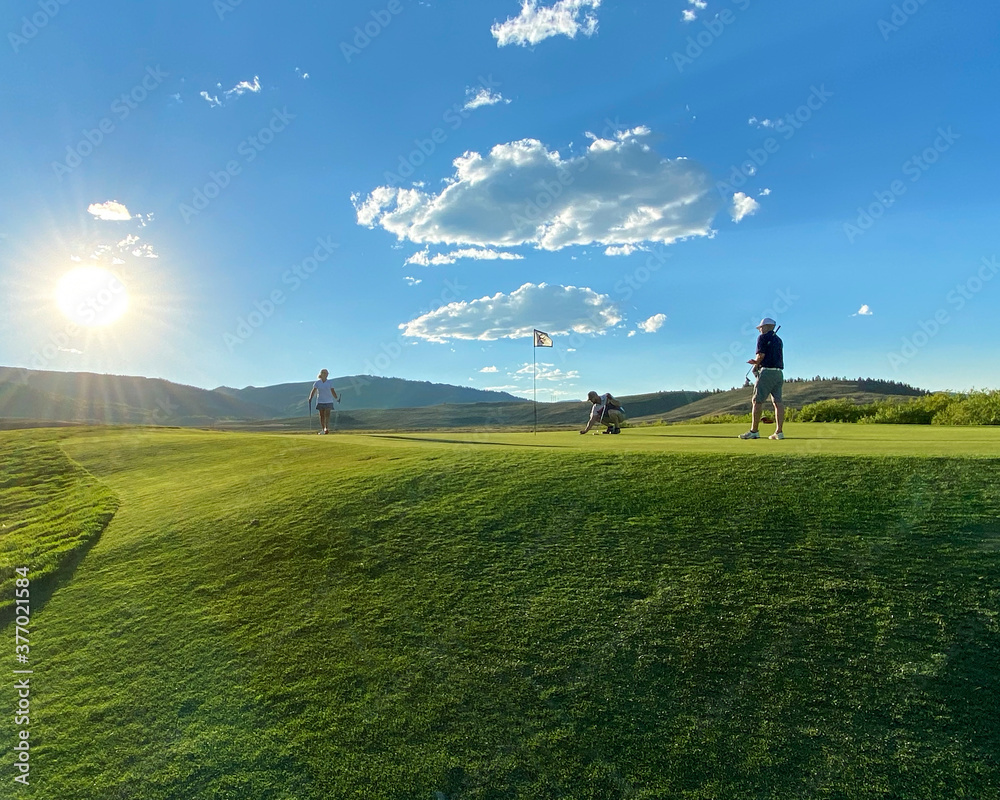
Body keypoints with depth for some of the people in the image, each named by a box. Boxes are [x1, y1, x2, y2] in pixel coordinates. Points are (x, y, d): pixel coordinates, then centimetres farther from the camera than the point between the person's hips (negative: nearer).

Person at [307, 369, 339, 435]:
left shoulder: (329, 383, 5)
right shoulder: (317, 383, 3)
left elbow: (333, 392, 3)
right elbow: (313, 391, -2)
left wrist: (337, 398, -13)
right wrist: (310, 398, -20)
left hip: (328, 401, -1)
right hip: (320, 401, 1)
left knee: (327, 415, -12)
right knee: (321, 415, 3)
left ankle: (327, 428, -20)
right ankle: (323, 429, 11)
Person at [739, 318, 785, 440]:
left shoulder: (763, 337, -3)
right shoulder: (778, 339, 21)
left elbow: (761, 355, -12)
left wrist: (756, 363, 7)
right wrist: (757, 362, 23)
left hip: (767, 372, -8)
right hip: (779, 372, 8)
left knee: (758, 401, -5)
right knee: (778, 402, 2)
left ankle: (754, 431, -7)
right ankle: (779, 432, -1)